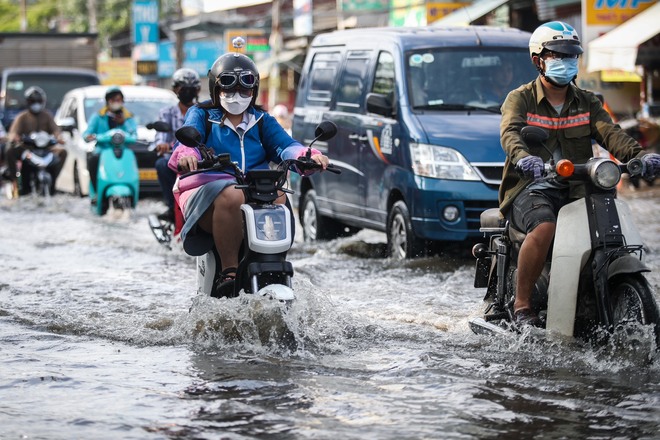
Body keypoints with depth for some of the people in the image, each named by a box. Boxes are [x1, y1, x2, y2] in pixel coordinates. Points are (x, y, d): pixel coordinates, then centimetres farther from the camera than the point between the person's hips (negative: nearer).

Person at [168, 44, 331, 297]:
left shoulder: (262, 121, 23)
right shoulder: (201, 115, 15)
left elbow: (284, 145, 6)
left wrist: (308, 155, -17)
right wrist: (186, 155, -33)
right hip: (209, 189, -3)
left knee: (278, 198, -31)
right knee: (232, 196, -38)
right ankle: (229, 271, -34)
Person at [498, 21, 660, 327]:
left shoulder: (587, 103, 16)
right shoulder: (520, 99, 4)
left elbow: (609, 132, -1)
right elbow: (510, 133, -17)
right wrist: (523, 157, -41)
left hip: (574, 192, 4)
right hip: (529, 190, -4)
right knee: (544, 227, -35)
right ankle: (521, 305, -23)